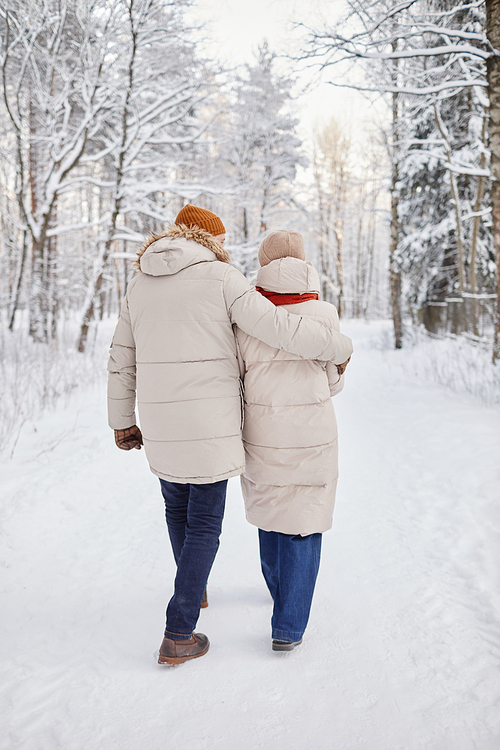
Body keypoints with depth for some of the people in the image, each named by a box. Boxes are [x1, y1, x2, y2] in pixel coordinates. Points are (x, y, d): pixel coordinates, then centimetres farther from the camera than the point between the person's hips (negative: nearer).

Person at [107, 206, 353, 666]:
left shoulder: (141, 284, 9)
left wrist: (122, 422, 21)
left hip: (160, 421, 5)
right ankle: (179, 636, 6)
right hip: (210, 422, -5)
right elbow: (279, 329, -15)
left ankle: (193, 587, 46)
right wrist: (339, 347, 0)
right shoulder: (220, 278, -8)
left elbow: (123, 360, 12)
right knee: (204, 523, 5)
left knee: (177, 505, 26)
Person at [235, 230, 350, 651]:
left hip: (261, 439, 2)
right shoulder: (326, 315, -8)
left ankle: (282, 591, 46)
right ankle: (288, 627, 8)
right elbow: (333, 383, 1)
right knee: (303, 526, 9)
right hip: (313, 438, -2)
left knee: (270, 511, 24)